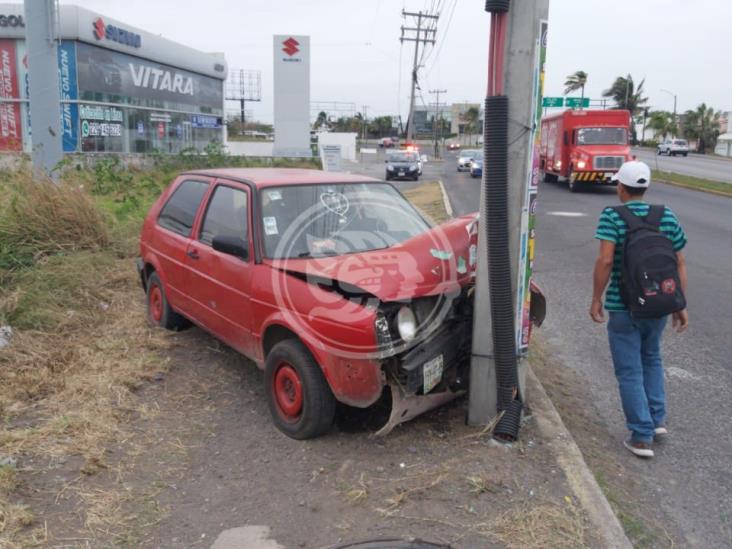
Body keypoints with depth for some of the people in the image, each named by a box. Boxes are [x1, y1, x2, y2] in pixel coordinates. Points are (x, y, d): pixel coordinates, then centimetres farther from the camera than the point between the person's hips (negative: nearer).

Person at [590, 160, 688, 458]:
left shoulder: (612, 216, -11)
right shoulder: (667, 216, 3)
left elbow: (605, 260, -22)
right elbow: (680, 263, 4)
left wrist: (596, 299, -12)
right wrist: (680, 305, 11)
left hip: (624, 307, -5)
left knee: (630, 371, 6)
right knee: (651, 359, 27)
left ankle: (642, 437, 10)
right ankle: (658, 420, 27)